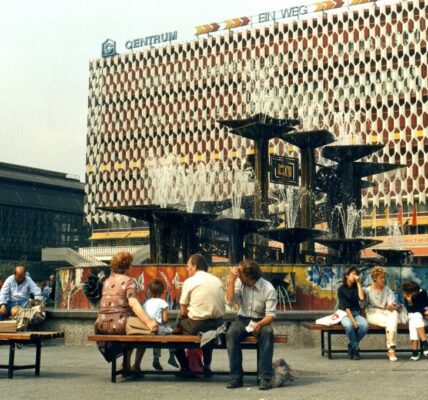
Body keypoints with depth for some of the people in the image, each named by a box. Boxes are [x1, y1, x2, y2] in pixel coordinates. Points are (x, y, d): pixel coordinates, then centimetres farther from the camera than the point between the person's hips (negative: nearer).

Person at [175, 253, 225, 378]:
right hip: (218, 324, 6)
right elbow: (222, 307, 12)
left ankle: (185, 368, 15)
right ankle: (206, 366, 29)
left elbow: (183, 312, -5)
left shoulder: (189, 281, -4)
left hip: (197, 325, -6)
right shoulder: (218, 281, 11)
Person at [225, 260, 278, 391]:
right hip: (243, 319, 2)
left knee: (267, 333, -36)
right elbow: (230, 301, -14)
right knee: (231, 333, -30)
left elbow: (271, 314, -13)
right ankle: (236, 377, -25)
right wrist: (231, 281, -19)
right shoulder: (239, 283, -3)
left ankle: (266, 377, -30)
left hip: (261, 320, -2)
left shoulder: (268, 289, -12)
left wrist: (260, 324, -33)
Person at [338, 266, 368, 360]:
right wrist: (353, 321, -21)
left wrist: (359, 283, -7)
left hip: (356, 313, 4)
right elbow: (345, 307, -11)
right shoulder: (341, 289, -2)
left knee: (365, 325, -30)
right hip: (345, 314, -4)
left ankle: (352, 346, -9)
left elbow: (362, 298, -11)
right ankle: (356, 348, -17)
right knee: (349, 325, -39)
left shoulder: (356, 287, 10)